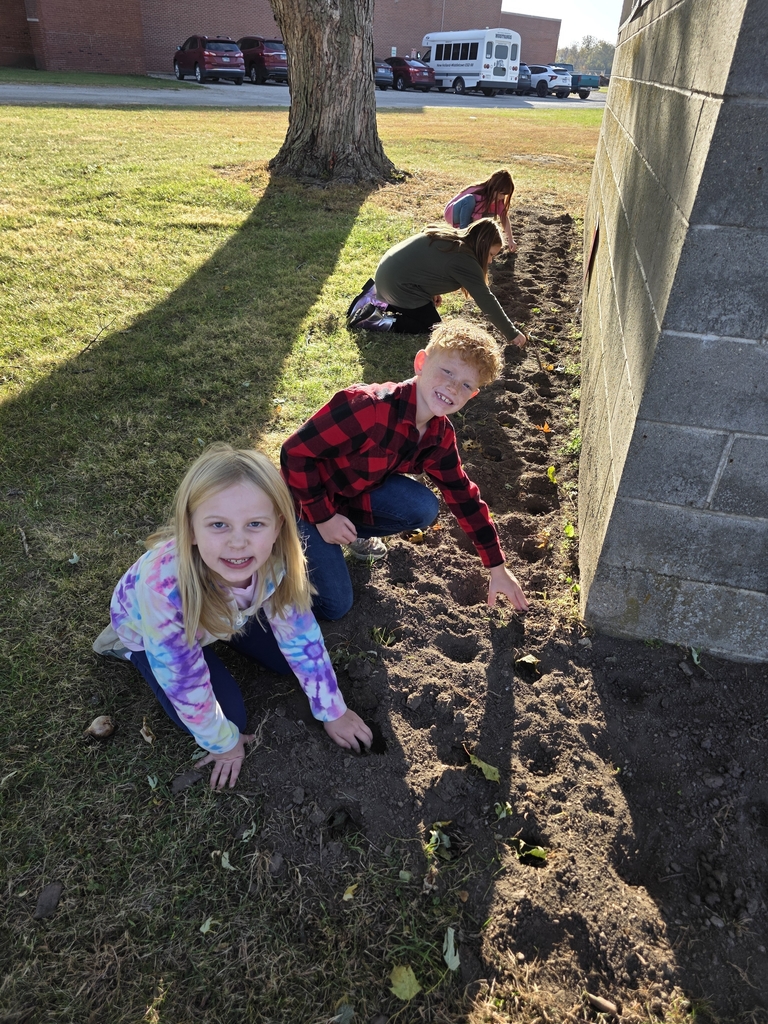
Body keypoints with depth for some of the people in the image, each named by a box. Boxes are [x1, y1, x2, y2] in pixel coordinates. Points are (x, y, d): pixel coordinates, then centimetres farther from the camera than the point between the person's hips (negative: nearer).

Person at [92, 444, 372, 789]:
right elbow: (186, 684, -28)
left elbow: (300, 635, -16)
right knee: (229, 714, -8)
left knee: (286, 660, 0)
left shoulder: (276, 556, -34)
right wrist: (224, 742, -12)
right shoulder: (163, 585, -45)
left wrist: (333, 711, -7)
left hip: (224, 612, 4)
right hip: (145, 627, -3)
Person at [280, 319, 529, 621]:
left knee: (423, 508, -19)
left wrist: (498, 568, 2)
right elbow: (295, 452, -29)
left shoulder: (440, 436, -11)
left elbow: (463, 497, -1)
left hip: (357, 493, 6)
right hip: (307, 498, -6)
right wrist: (324, 517, -24)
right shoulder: (368, 407, -35)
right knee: (334, 607, -7)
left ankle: (353, 533, 8)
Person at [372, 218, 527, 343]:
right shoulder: (464, 260, -19)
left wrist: (432, 291, 15)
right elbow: (486, 300, -19)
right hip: (398, 284, -9)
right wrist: (512, 334, -14)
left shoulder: (449, 237, 8)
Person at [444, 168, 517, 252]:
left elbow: (504, 217, -13)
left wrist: (510, 240, -21)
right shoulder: (480, 196, -33)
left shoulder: (497, 196, -13)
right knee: (470, 199, -37)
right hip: (454, 213, -7)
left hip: (468, 214, 7)